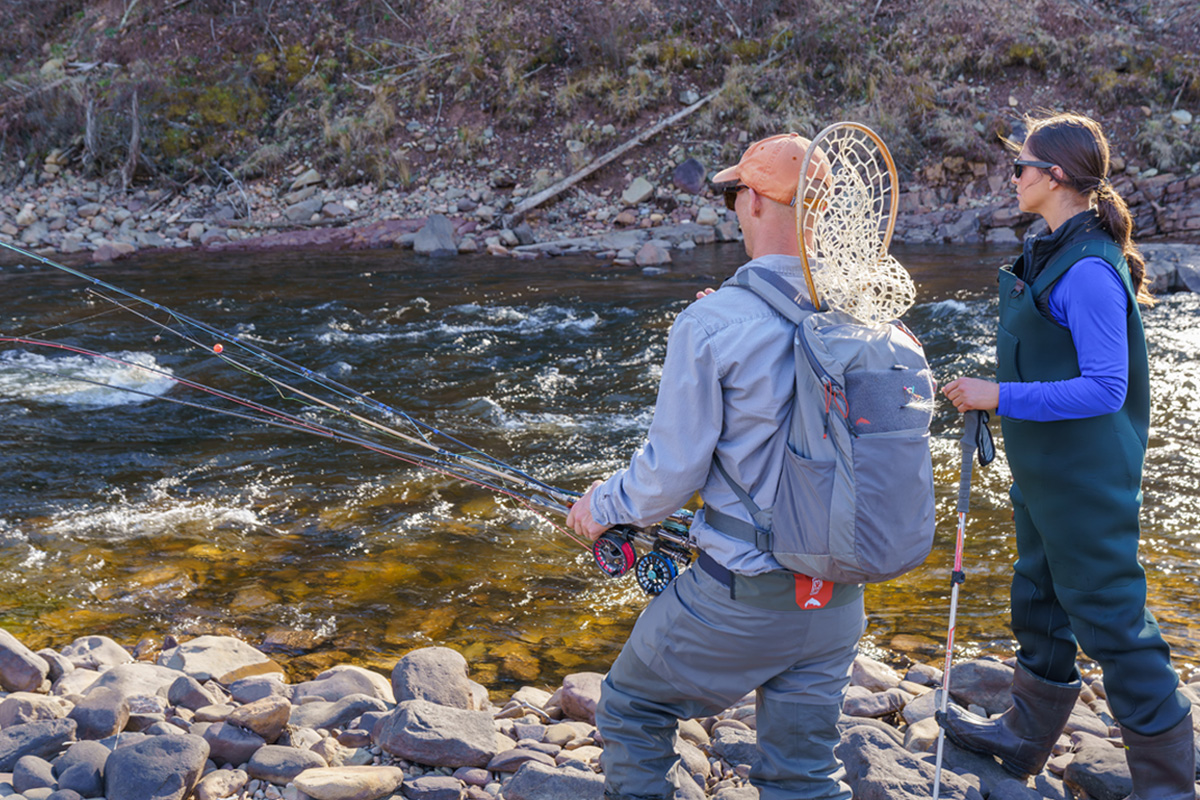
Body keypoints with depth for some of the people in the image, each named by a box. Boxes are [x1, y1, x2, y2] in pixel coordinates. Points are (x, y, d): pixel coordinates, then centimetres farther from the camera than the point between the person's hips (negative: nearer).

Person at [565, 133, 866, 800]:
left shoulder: (713, 324, -18)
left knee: (633, 713, 19)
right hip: (838, 598, 5)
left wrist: (605, 506, 7)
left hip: (739, 594, -5)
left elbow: (673, 471, -14)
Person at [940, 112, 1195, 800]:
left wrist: (1000, 396, -25)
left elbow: (1105, 388, -28)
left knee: (1109, 620, 0)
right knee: (1039, 601, 22)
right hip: (1045, 472, 10)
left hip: (1086, 484, -10)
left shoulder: (1088, 270, -24)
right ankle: (1027, 735, 41)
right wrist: (996, 393, 17)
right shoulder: (1054, 252, 6)